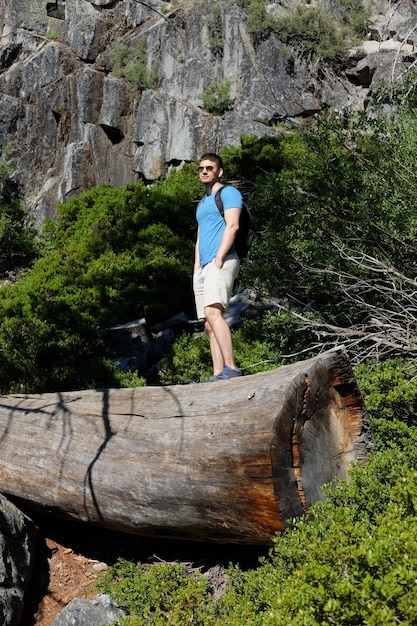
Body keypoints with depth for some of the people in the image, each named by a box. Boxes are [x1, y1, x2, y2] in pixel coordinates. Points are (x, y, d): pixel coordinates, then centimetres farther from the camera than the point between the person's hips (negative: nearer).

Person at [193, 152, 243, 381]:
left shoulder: (228, 193, 2)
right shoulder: (202, 203, 28)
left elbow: (232, 226, -12)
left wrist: (219, 259, -19)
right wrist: (196, 268, 16)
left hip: (221, 262, -9)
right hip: (204, 267, 9)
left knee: (212, 312, -27)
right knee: (210, 324, 1)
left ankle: (231, 369, -30)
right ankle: (218, 375, -1)